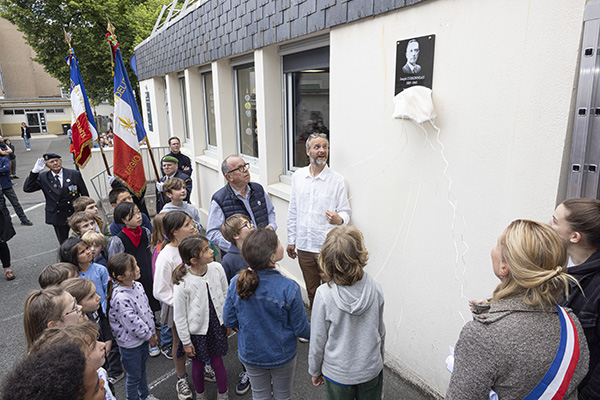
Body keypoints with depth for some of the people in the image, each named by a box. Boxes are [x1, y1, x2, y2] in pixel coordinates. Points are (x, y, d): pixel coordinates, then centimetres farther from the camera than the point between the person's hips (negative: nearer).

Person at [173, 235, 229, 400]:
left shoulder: (216, 268, -15)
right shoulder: (182, 283, -26)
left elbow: (225, 296, 2)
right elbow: (179, 316, -13)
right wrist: (186, 342, -5)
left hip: (217, 326, 2)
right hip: (196, 331, -2)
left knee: (217, 362, 14)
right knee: (198, 365, 18)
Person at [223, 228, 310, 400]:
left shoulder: (236, 283, -21)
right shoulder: (289, 289, -31)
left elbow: (229, 321, -7)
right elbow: (301, 329, -18)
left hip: (250, 354, 3)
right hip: (281, 356, -2)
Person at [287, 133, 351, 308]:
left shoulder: (337, 180, -6)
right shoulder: (298, 176, 5)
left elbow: (345, 212, -3)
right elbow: (293, 211, 11)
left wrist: (339, 219, -27)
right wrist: (291, 240, 12)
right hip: (304, 246, 4)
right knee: (311, 291, 18)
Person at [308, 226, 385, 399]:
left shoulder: (324, 294, -27)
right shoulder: (375, 289, -18)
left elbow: (318, 340, -15)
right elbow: (380, 332, -3)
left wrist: (315, 371, 4)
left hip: (338, 374, -2)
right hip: (371, 370, 2)